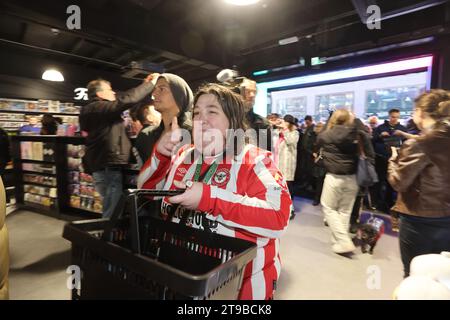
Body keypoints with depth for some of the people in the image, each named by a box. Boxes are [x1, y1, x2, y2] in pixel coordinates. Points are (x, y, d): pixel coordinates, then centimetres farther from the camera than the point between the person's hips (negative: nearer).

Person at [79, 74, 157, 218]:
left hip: (105, 167, 11)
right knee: (112, 214, -6)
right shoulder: (98, 108, -12)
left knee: (111, 212, 20)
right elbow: (126, 100, -21)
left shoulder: (96, 110, 20)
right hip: (108, 168, -11)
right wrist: (150, 84, -11)